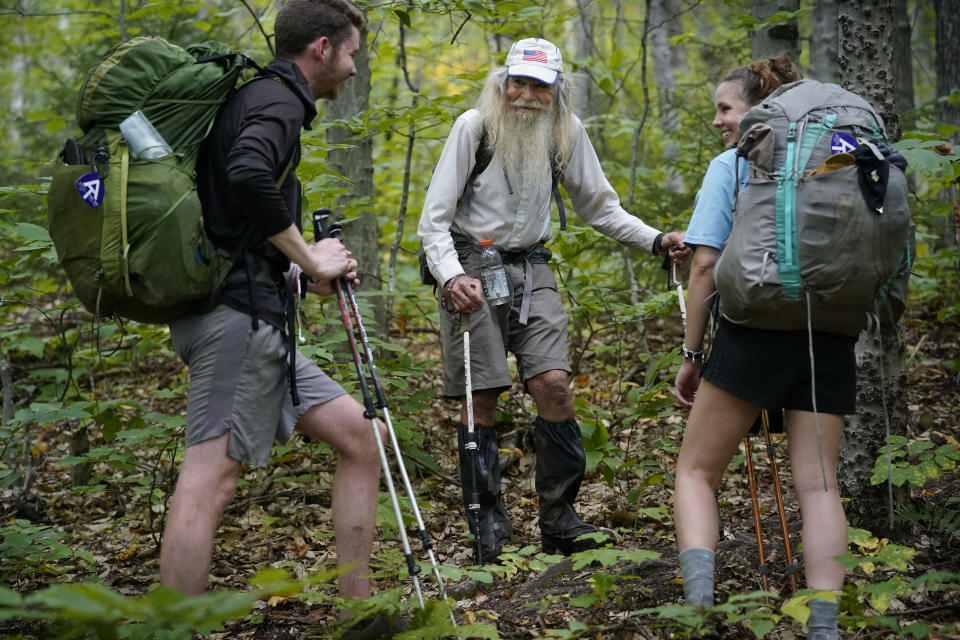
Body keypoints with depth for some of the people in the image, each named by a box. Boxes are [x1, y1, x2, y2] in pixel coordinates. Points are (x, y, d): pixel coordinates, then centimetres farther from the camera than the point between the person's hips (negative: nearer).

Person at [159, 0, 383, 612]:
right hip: (238, 314, -10)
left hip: (255, 322, 10)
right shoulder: (278, 99, -8)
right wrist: (309, 259, -17)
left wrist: (304, 274, 16)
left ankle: (360, 615, 11)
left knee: (357, 433, 10)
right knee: (211, 478, -13)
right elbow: (248, 176, -29)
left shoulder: (258, 97, 23)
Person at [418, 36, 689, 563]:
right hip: (471, 265, -3)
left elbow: (598, 205, 12)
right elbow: (434, 217, -11)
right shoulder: (473, 127, -10)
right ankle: (488, 529, 7)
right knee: (480, 398, -4)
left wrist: (656, 241, -1)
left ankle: (559, 522, -1)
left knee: (552, 383, -11)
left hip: (530, 267, 3)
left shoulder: (566, 131, 0)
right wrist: (450, 277, -28)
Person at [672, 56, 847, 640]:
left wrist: (692, 354, 0)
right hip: (831, 337, 4)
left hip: (755, 331, -4)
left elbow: (705, 264, -4)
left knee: (697, 471, 6)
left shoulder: (731, 165, 2)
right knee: (818, 483, 4)